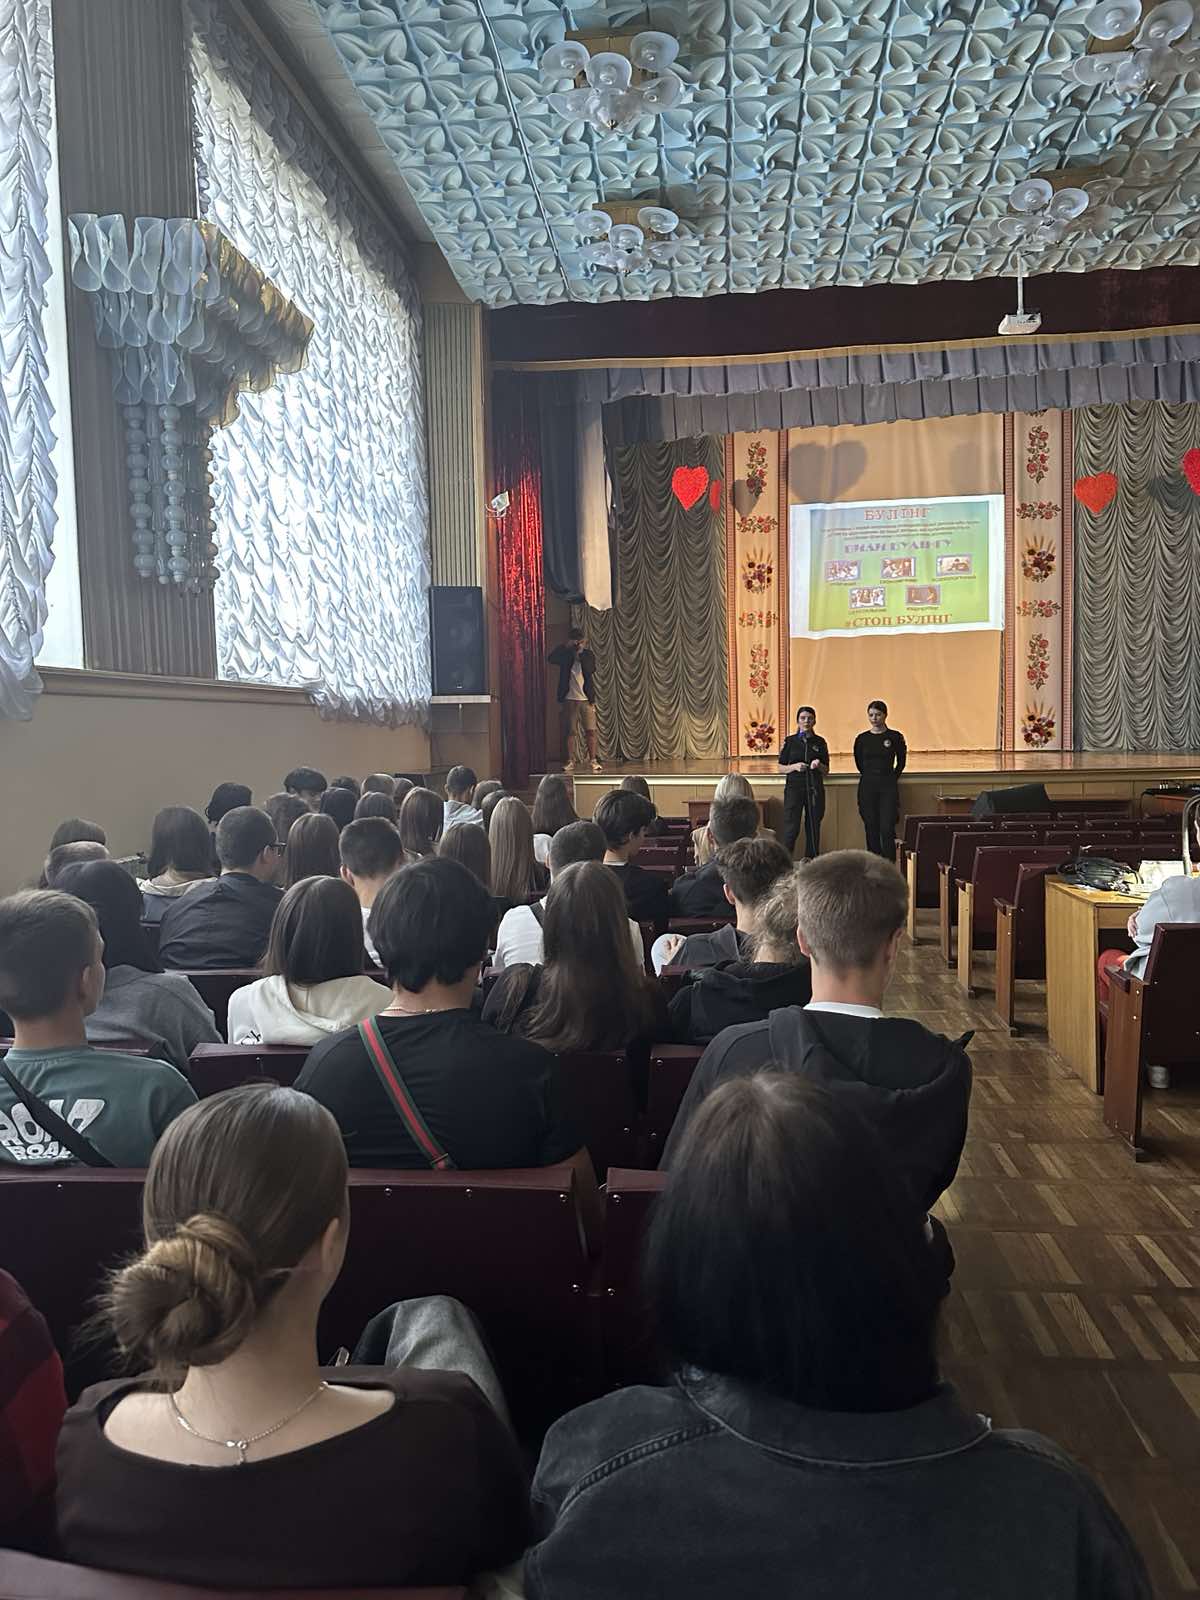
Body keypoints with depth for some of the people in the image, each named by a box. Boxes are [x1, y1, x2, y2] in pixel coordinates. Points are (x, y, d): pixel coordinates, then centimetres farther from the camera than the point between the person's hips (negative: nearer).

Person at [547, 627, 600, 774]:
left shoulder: (588, 655, 7)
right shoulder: (565, 654, 5)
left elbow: (591, 669, -9)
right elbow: (551, 658, -13)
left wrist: (581, 654, -15)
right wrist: (566, 646, -17)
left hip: (586, 699, 0)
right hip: (569, 699, 0)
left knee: (591, 731, -3)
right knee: (569, 732, 1)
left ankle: (593, 760, 3)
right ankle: (570, 761, 8)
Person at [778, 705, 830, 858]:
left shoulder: (820, 742, 8)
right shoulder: (790, 741, 4)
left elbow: (826, 772, 10)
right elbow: (781, 767, 4)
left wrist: (819, 765, -11)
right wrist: (795, 766, -14)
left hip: (815, 789, 2)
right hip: (794, 788, -2)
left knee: (813, 828, 4)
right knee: (791, 828, -9)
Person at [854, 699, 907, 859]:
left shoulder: (895, 737, -1)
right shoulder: (862, 738, 5)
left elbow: (901, 762, 12)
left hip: (888, 787, -2)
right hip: (867, 787, 2)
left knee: (887, 830, -10)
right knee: (871, 830, 5)